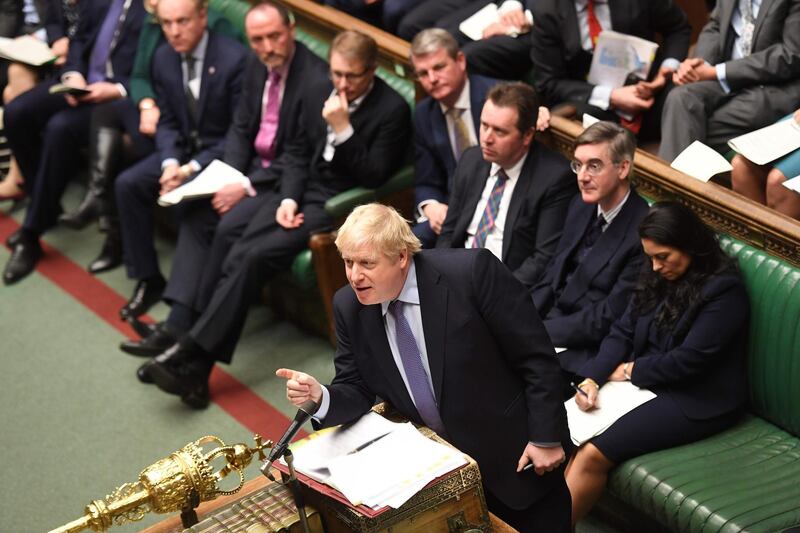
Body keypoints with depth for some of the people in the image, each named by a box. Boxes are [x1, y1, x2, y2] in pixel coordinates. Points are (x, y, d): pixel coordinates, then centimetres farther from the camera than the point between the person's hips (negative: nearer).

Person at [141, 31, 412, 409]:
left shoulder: (393, 109, -9)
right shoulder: (316, 93, 9)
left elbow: (374, 178, -12)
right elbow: (297, 151, 16)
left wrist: (343, 129, -22)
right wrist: (288, 198, -1)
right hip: (302, 192, 6)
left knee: (256, 256, -25)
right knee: (236, 255, -19)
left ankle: (193, 355, -22)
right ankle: (196, 362, -18)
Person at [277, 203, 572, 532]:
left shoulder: (471, 272, -22)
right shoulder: (349, 307, -6)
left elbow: (536, 356, -16)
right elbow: (358, 391, 0)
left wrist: (545, 437, -16)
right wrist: (320, 397, -21)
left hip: (514, 456, -3)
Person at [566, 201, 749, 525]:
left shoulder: (724, 289, -14)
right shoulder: (657, 277, 10)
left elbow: (689, 359, -18)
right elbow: (622, 333, 5)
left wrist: (629, 370, -7)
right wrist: (592, 378, -11)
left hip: (696, 401, -7)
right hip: (647, 384, 8)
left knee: (594, 453, -24)